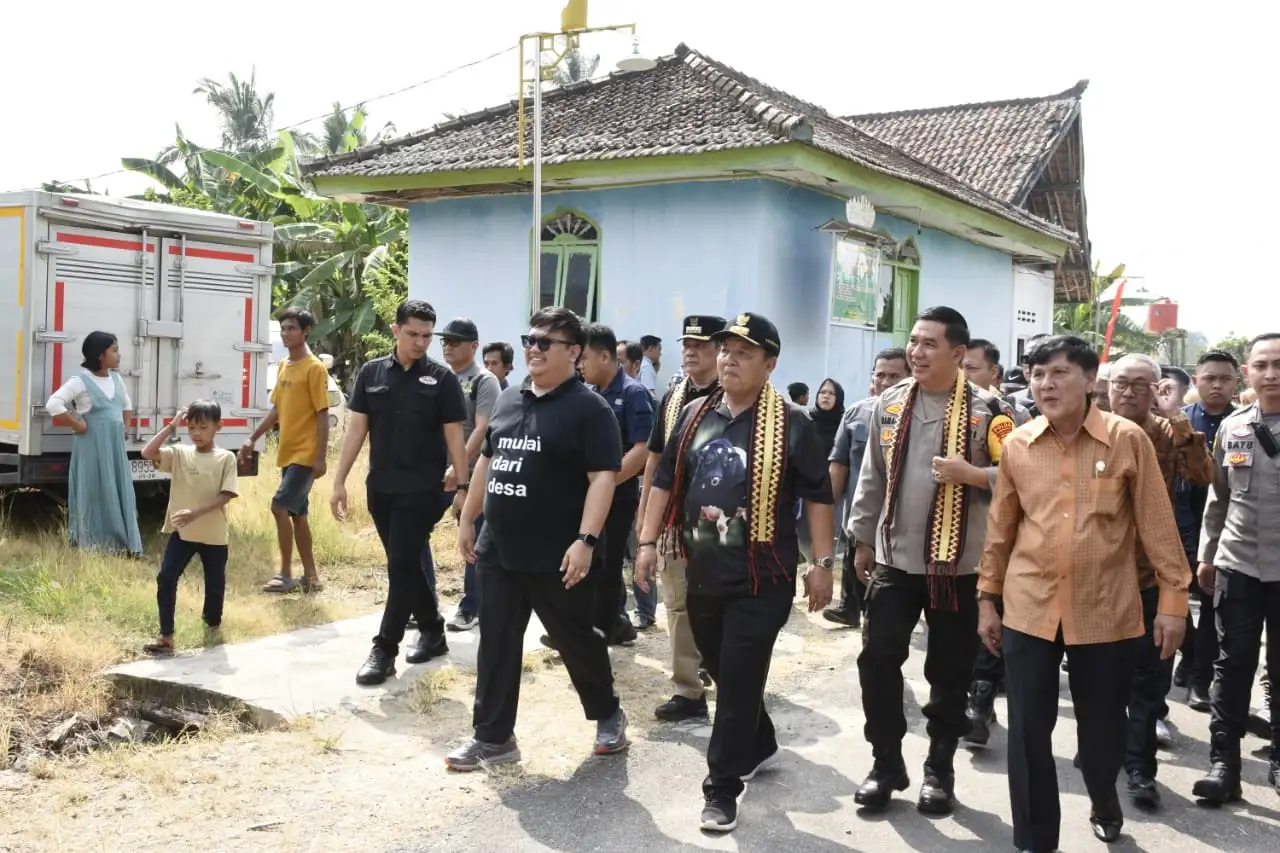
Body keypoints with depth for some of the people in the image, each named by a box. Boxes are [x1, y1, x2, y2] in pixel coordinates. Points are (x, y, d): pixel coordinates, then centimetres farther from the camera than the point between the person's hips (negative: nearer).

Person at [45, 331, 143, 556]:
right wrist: (78, 425, -17)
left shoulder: (116, 378, 10)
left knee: (120, 495, 9)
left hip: (115, 446, 7)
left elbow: (127, 404, 26)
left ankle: (122, 544, 17)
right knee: (94, 495, 1)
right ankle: (93, 546, 10)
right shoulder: (80, 381, -13)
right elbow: (53, 405, -23)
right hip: (93, 447, -7)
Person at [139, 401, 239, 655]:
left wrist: (195, 513, -24)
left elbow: (226, 495, -13)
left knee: (215, 582, 14)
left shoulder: (226, 458, -7)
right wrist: (171, 426, -12)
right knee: (165, 578, -11)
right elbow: (147, 453, -13)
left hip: (214, 535, -1)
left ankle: (213, 623, 41)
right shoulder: (179, 453, 0)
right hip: (181, 531, 1)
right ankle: (166, 637, -7)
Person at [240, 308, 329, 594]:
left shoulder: (315, 368, -12)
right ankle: (310, 576, 18)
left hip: (305, 455, -8)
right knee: (297, 514, 10)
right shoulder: (282, 367, 12)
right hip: (287, 453, 8)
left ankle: (286, 574, -1)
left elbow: (323, 415, -14)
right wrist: (253, 439, 17)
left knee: (280, 507, -11)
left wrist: (321, 457, -17)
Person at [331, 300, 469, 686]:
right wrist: (340, 481, 2)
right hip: (380, 488, 4)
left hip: (421, 490, -4)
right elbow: (356, 429, 6)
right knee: (405, 565, 13)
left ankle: (384, 650, 0)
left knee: (401, 566, -5)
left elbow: (454, 436, -2)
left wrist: (462, 486, -6)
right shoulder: (371, 373, 4)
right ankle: (432, 630, 29)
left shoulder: (441, 378, -4)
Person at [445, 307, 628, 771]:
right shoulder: (509, 400, 12)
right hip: (498, 551, 6)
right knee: (497, 646, 8)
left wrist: (585, 540, -24)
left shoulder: (589, 408, -10)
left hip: (556, 557, -6)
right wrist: (468, 519, 19)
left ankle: (609, 714, 31)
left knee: (575, 639, 9)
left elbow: (603, 476, -17)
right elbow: (487, 461, 20)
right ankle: (493, 737, 17)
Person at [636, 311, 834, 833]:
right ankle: (760, 746, 41)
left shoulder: (791, 423, -7)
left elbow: (817, 496, -5)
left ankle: (722, 787, 7)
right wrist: (649, 542, 8)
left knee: (739, 682, -3)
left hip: (761, 578, -5)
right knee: (723, 674, 18)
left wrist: (822, 563, -7)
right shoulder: (694, 415, 7)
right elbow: (665, 481, 13)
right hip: (703, 573, 6)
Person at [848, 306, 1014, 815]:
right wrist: (862, 540, 13)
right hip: (894, 558, 3)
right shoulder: (889, 403, 6)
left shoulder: (986, 410, -7)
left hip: (958, 565, -3)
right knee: (877, 660, 3)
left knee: (949, 672, 8)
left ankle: (939, 770, 24)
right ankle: (886, 764, 19)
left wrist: (970, 474, -22)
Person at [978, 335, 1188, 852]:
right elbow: (1000, 527, 8)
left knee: (1103, 725, 14)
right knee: (1028, 730, 3)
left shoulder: (1127, 439, -6)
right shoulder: (1017, 445, 1)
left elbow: (1157, 523, -3)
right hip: (1029, 609, 1)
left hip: (1106, 611, -1)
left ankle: (1104, 803, 45)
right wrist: (987, 597, 10)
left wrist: (1173, 597, -5)